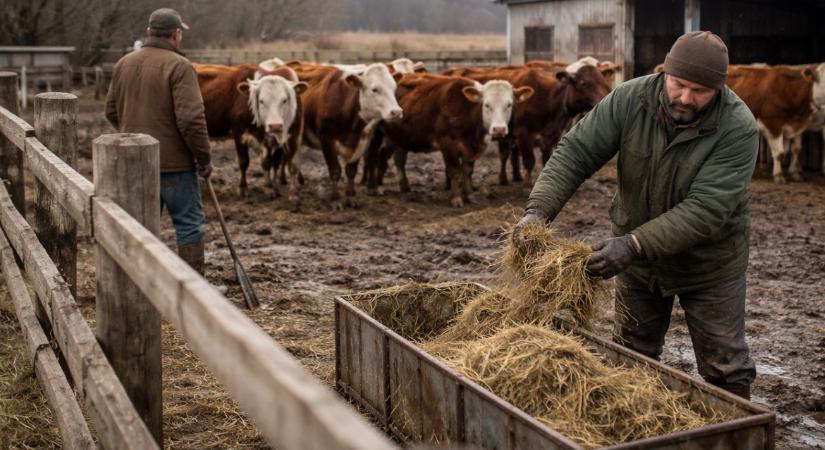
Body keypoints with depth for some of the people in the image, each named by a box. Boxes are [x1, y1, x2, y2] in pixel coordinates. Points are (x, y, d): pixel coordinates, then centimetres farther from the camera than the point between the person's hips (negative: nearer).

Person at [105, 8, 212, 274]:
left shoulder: (124, 64, 7)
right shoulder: (179, 66, -13)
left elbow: (112, 112, 15)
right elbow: (191, 118, -19)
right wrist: (203, 158, -9)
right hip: (174, 162, -6)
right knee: (189, 223, 3)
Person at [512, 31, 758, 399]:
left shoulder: (738, 129, -26)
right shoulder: (630, 100, -17)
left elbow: (705, 209, -33)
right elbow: (575, 152, -18)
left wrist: (634, 244, -42)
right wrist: (539, 209, -34)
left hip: (709, 264, -3)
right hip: (637, 259, 3)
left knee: (726, 369, 7)